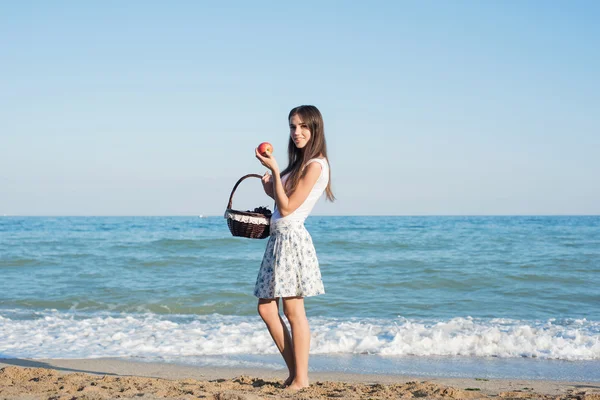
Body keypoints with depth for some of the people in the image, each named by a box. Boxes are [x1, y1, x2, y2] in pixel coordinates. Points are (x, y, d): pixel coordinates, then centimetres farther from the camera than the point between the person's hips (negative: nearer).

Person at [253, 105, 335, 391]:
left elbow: (287, 207, -15)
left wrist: (274, 170, -15)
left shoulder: (315, 165, -12)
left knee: (293, 310, -5)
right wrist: (271, 188, 4)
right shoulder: (300, 163, 17)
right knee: (266, 308, 9)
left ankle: (301, 378, 3)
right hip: (279, 237, 10)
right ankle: (293, 371, 17)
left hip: (292, 238, -10)